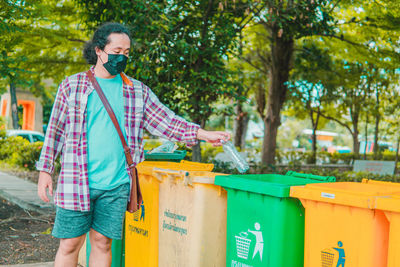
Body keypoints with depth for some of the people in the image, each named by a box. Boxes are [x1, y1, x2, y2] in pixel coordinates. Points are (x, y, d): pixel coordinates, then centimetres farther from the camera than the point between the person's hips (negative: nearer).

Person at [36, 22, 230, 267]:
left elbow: (166, 121, 6)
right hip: (76, 183, -2)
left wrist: (204, 134, -5)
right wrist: (45, 170, 3)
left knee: (102, 243, 8)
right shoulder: (72, 86, 3)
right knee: (70, 245, 2)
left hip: (117, 184, 2)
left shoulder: (138, 92, 8)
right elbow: (55, 130, 6)